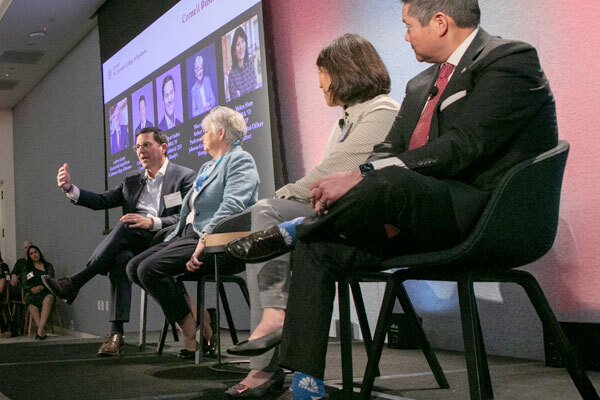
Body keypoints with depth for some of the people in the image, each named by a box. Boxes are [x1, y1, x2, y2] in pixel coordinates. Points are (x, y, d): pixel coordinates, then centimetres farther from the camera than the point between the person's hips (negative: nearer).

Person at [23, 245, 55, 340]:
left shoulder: (48, 266, 17)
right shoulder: (27, 267, 21)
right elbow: (24, 284, 16)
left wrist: (42, 287, -12)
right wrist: (32, 289, -6)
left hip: (46, 292, -1)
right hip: (31, 293, 1)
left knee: (47, 300, -40)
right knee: (32, 306, -37)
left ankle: (39, 331, -51)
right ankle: (42, 331, -48)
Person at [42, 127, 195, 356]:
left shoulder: (184, 177, 5)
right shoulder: (131, 182, 24)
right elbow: (101, 201, 14)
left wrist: (152, 222, -21)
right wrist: (70, 189, -2)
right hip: (136, 247, 4)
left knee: (125, 227, -31)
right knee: (121, 258, -32)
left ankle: (75, 282, -27)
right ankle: (116, 333, -37)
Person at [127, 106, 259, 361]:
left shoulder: (240, 161, -3)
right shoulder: (206, 167, 28)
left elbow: (232, 206, -19)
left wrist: (204, 241, -28)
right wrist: (169, 241, 15)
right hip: (187, 235, 10)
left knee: (150, 269, -24)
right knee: (134, 267, -7)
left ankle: (192, 330, -12)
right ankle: (196, 318, -9)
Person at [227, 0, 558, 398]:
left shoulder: (513, 60, -7)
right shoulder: (421, 85, 21)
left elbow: (462, 146, -19)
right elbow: (391, 149, 14)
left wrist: (362, 177, -22)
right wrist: (346, 184, -9)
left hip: (487, 214, -8)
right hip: (424, 216, 9)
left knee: (390, 180, -34)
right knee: (318, 244, -5)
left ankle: (288, 232, -8)